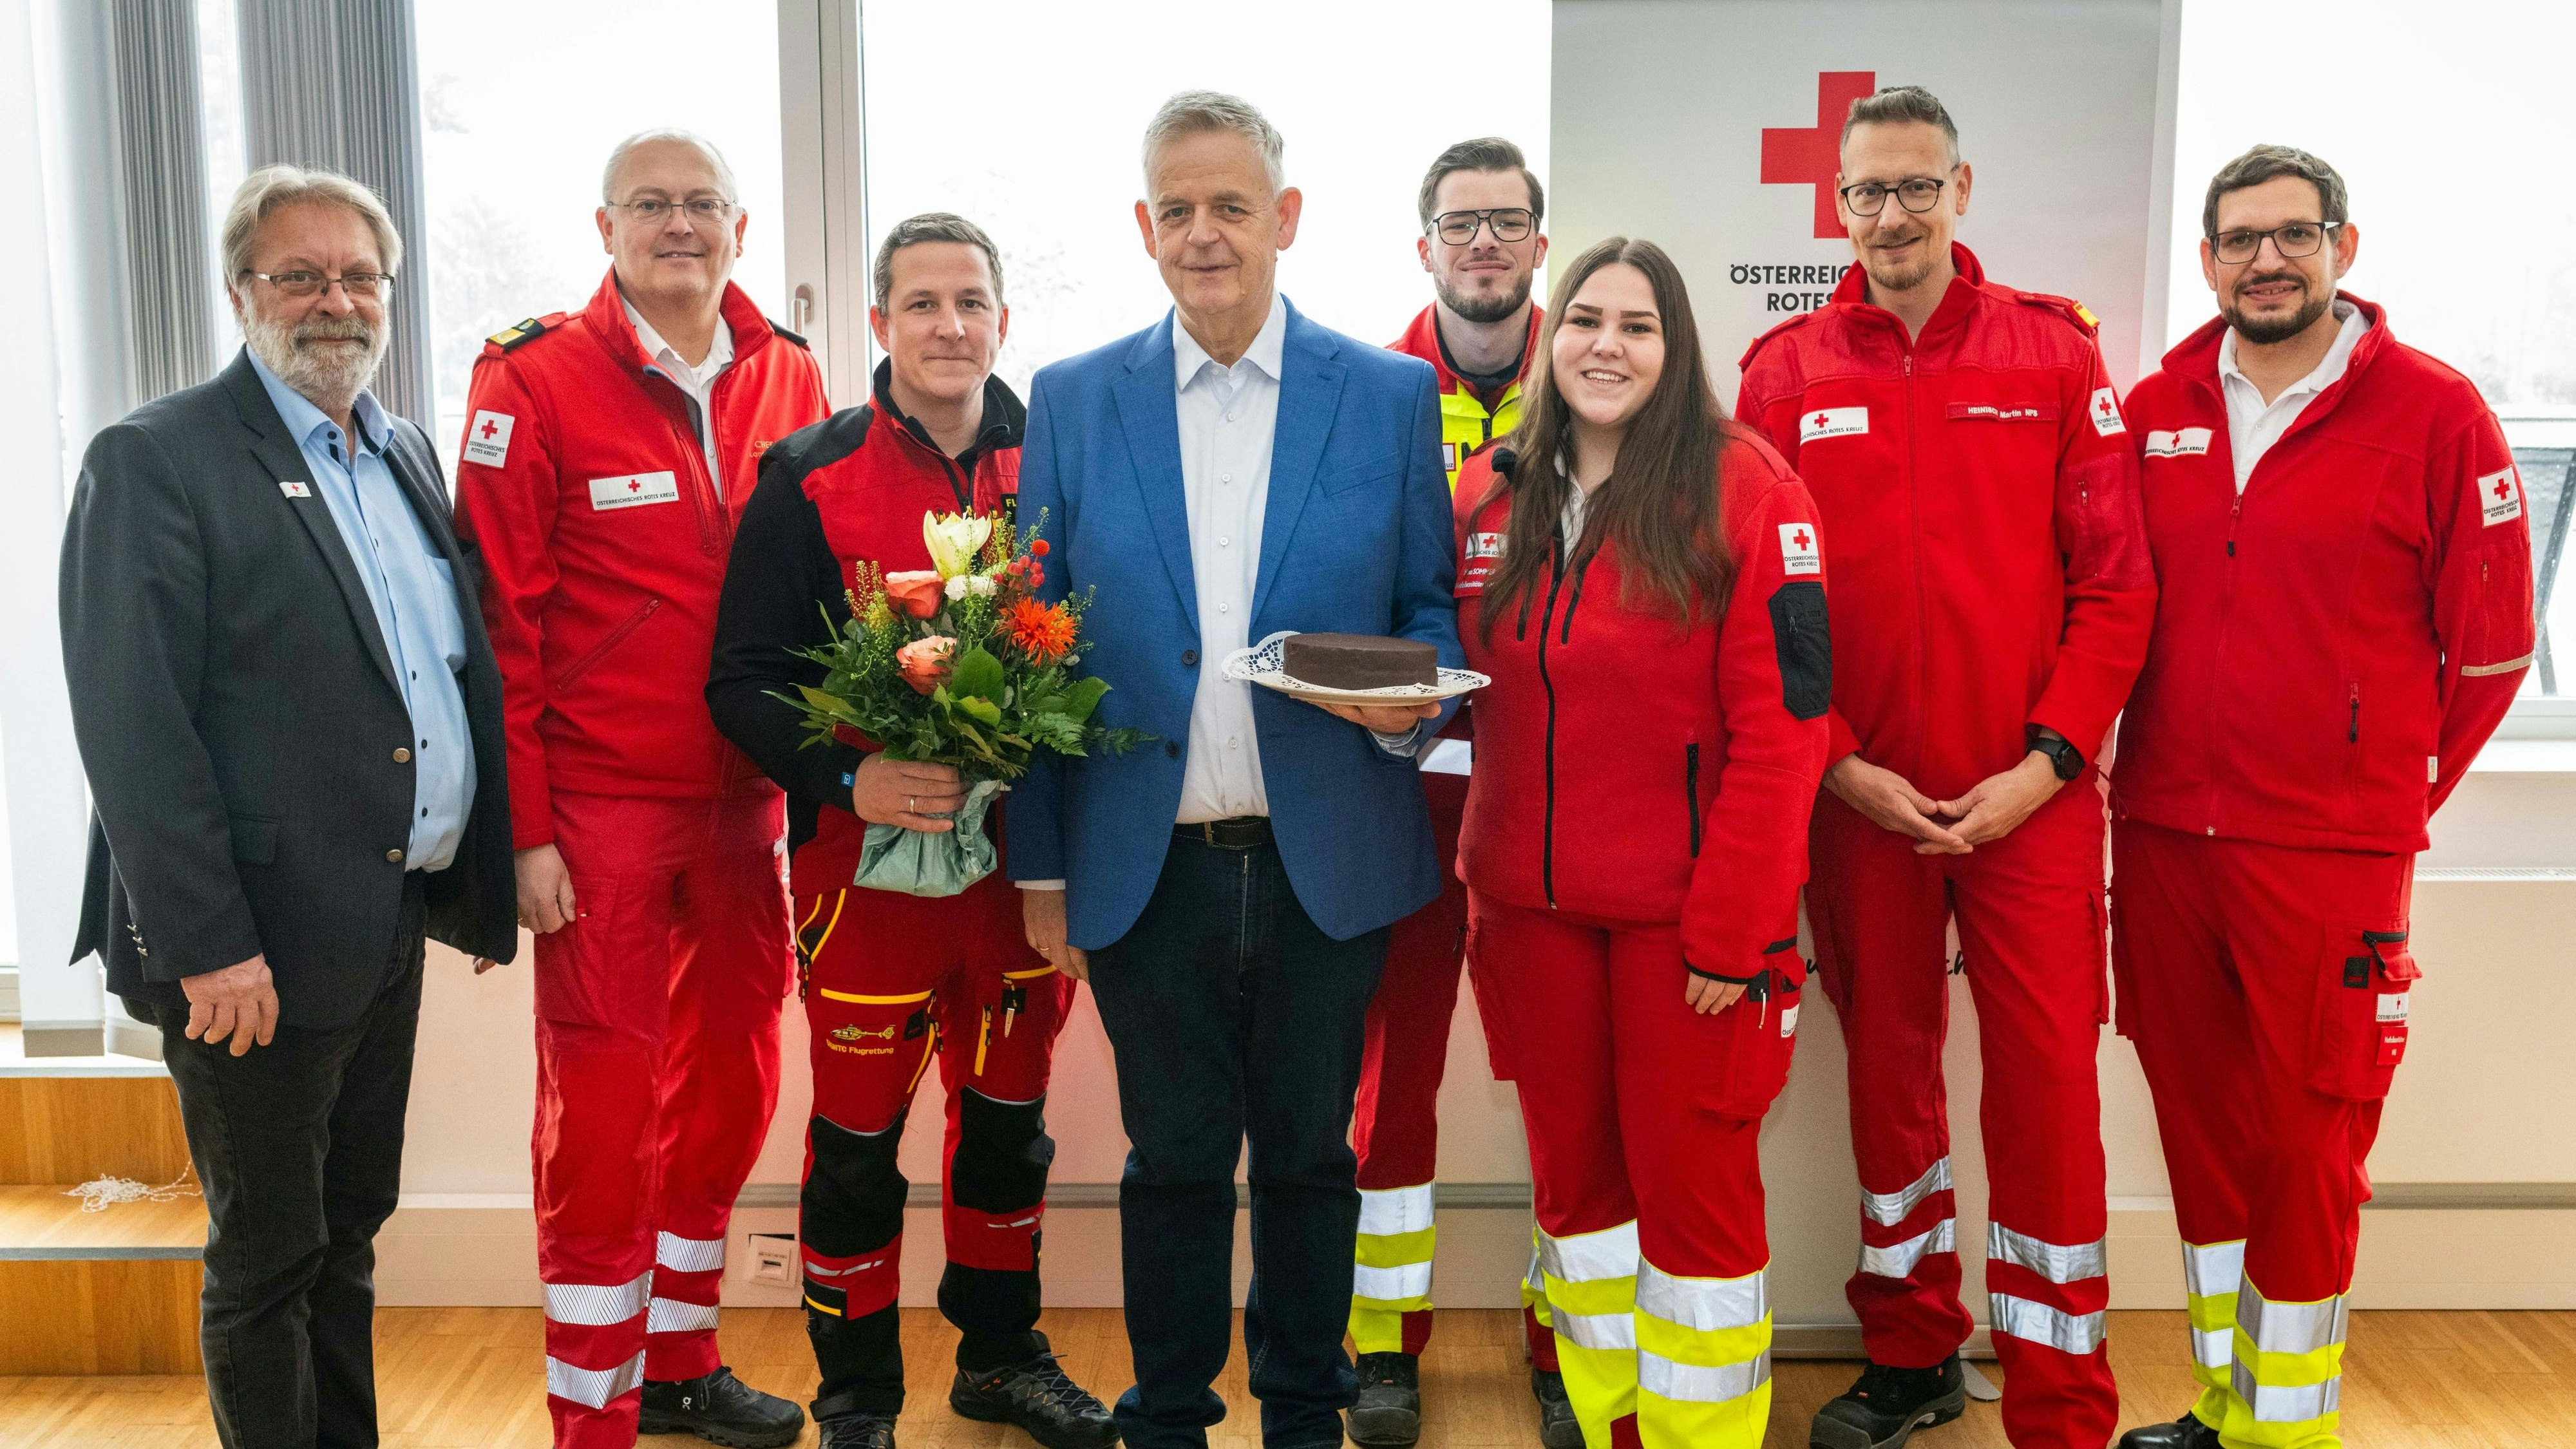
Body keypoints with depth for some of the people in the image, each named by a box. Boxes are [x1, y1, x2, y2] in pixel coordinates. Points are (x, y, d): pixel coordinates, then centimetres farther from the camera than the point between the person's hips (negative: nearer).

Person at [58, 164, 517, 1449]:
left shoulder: (408, 455, 12)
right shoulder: (153, 461, -10)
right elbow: (131, 726, -16)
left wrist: (476, 883, 11)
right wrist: (207, 945, -20)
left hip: (391, 930, 7)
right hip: (252, 952, -7)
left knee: (347, 1234, 20)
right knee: (265, 1264, 8)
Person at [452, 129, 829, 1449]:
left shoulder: (790, 380, 7)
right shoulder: (534, 383, -5)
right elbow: (502, 619, -7)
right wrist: (525, 829, -11)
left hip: (746, 803, 5)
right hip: (604, 809, -5)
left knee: (729, 1091, 13)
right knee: (602, 1118, 1)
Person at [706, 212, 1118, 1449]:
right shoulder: (810, 480, -4)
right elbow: (743, 681, -6)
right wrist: (849, 779, -21)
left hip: (1020, 857, 3)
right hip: (867, 862, -3)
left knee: (1009, 1121, 16)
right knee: (858, 1140, 7)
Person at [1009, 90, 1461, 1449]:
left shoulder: (1392, 396, 1)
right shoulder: (1072, 401, 3)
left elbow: (1431, 609, 7)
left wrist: (1413, 700, -17)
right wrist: (1040, 864, 2)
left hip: (1328, 864, 0)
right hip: (1149, 867, 0)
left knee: (1310, 1155, 14)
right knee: (1174, 1159, 13)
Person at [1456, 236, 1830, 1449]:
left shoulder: (1743, 488, -8)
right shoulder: (1488, 496, 8)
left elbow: (1781, 723, -13)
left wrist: (1729, 930, -16)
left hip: (1684, 908, -5)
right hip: (1529, 900, 5)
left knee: (1691, 1184, 3)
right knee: (1572, 1171, 14)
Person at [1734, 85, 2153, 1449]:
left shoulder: (2056, 353, 2)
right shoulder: (1785, 371, 4)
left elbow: (2116, 582, -1)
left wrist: (2046, 763, -9)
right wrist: (1835, 764, -6)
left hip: (2030, 794, -1)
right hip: (1858, 795, 2)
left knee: (2046, 1078, -1)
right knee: (1887, 1066, 12)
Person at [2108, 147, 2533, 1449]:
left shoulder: (2434, 415, -4)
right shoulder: (2155, 412, 7)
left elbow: (2491, 646, 1)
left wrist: (2389, 795, 6)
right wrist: (2128, 766, 10)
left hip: (2332, 853, -3)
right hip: (2162, 837, 4)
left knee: (2309, 1140, 3)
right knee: (2198, 1119, 12)